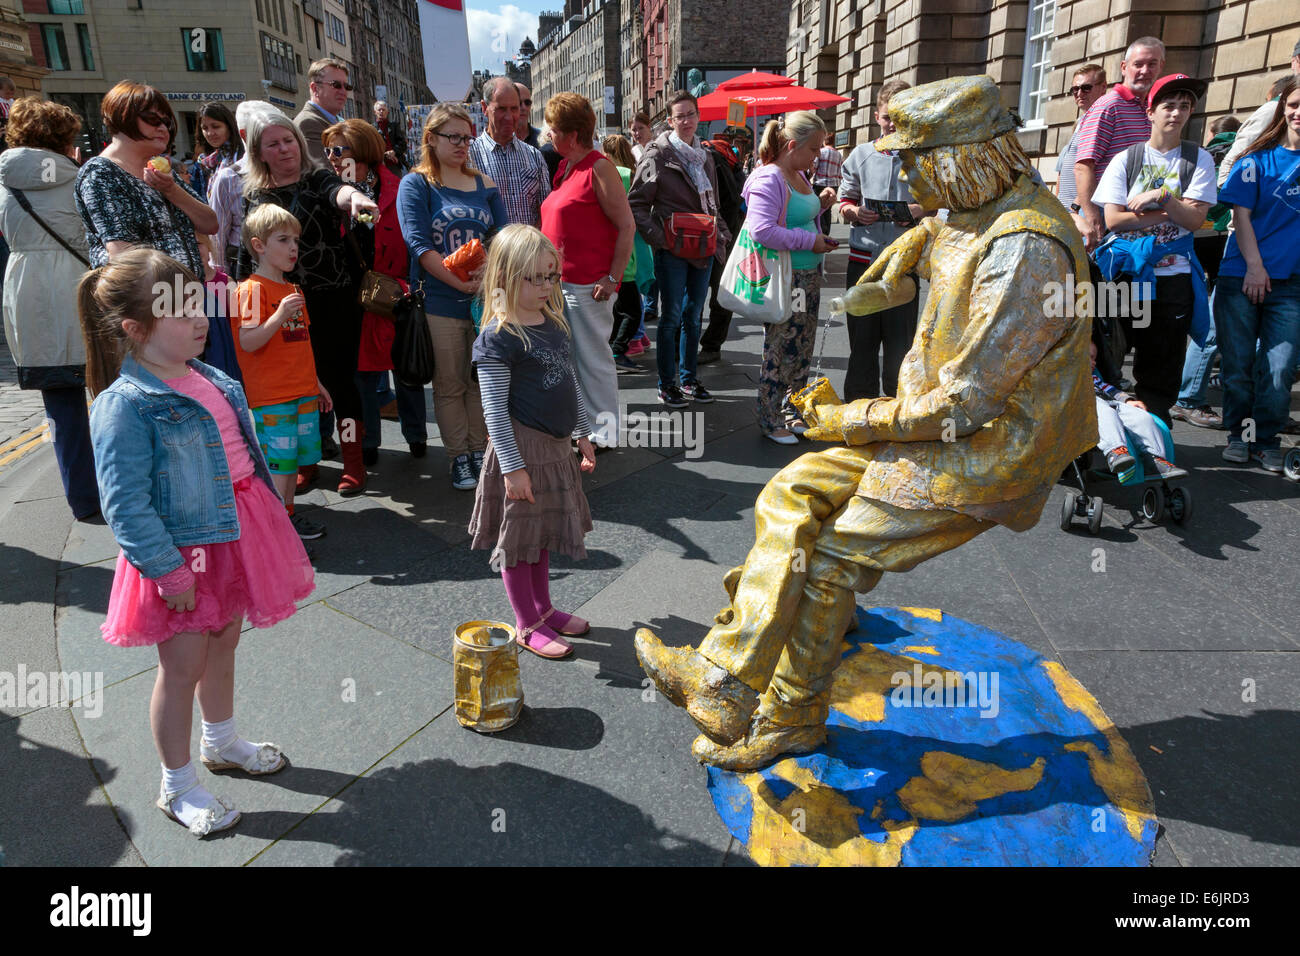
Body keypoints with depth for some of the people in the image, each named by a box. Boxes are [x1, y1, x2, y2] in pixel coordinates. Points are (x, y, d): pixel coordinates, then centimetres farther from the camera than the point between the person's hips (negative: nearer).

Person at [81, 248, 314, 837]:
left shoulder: (206, 379, 5)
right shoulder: (124, 406, -21)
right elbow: (126, 505, -21)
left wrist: (265, 518, 19)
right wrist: (168, 571, -21)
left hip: (232, 536, 8)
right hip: (181, 552, -8)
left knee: (223, 643, 22)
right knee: (183, 666, 5)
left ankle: (220, 742, 45)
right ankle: (178, 787, 24)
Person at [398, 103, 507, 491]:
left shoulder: (484, 184, 11)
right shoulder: (415, 184, -1)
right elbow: (419, 245, -11)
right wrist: (462, 283, -19)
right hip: (440, 302, -3)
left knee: (482, 379, 9)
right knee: (449, 384, 5)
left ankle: (480, 451, 21)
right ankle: (459, 458, 15)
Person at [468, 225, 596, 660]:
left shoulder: (554, 323, 7)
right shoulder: (498, 338, -17)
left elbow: (571, 383, 17)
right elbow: (495, 409, -18)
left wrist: (582, 433, 19)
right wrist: (512, 466, -20)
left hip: (554, 445, 8)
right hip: (521, 446, -8)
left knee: (544, 529, 19)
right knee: (519, 535, 5)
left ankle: (543, 607, 35)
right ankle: (527, 626, 18)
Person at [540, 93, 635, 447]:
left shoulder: (599, 168, -11)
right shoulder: (563, 167, 13)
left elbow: (627, 225, -14)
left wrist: (613, 278, -18)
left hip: (589, 285, -9)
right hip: (559, 281, 9)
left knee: (593, 358, 0)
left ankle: (605, 434, 13)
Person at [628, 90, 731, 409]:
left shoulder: (705, 156, 14)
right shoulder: (657, 156, -6)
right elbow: (637, 203, -7)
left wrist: (720, 234, 10)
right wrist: (657, 236, -15)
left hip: (703, 249, 6)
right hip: (672, 251, -6)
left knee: (693, 315, 12)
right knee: (672, 317, -1)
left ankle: (688, 378, 23)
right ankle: (666, 385, 9)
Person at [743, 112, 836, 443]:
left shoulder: (799, 175, 12)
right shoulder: (769, 180, -17)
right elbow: (761, 230, -29)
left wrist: (819, 205, 6)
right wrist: (811, 241, -22)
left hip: (809, 276, 9)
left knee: (802, 352, 15)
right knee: (779, 350, 1)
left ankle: (791, 411, 29)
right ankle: (770, 420, 15)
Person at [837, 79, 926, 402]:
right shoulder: (861, 154, 8)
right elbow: (844, 202, 13)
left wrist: (921, 212, -14)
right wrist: (856, 212, -9)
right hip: (863, 260, 1)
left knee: (900, 343, 3)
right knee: (861, 341, 8)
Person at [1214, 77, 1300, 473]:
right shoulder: (1259, 158, 3)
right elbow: (1241, 214, 0)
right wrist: (1254, 266, -8)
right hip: (1242, 276, -1)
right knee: (1237, 363, 5)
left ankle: (1266, 440, 12)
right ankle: (1238, 434, 19)